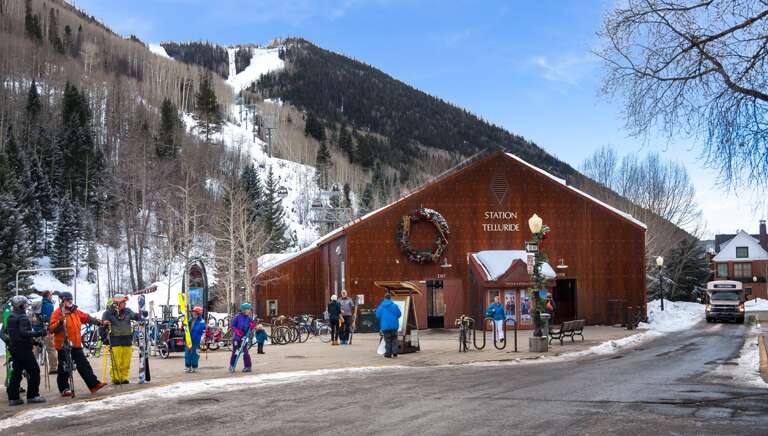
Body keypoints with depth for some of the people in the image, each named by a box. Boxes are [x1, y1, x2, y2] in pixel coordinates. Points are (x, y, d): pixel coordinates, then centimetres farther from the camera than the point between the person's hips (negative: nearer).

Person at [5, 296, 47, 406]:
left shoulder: (10, 317, 12)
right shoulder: (22, 317, -16)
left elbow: (6, 331, 22)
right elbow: (23, 333, -27)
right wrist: (39, 333, -29)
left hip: (14, 348, 9)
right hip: (23, 348, -9)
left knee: (16, 372, 11)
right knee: (34, 371, -2)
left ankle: (13, 398, 9)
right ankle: (32, 395, -3)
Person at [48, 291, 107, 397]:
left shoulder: (76, 312, 12)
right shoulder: (57, 313, -8)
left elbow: (87, 318, 19)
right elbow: (51, 329, -14)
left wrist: (99, 322, 12)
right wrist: (60, 322, -30)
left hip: (76, 345, 6)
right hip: (63, 346, -6)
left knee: (84, 365, 5)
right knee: (64, 368, 2)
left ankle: (93, 385, 5)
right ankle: (64, 389, 12)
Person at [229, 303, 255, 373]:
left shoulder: (249, 319, 0)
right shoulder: (238, 317, -10)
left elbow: (249, 329, 6)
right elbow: (232, 325, -6)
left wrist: (252, 326, -16)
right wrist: (237, 331, -18)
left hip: (244, 338, 2)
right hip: (236, 337, -2)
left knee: (245, 352, -7)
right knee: (235, 352, 6)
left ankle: (247, 366, 1)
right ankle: (232, 366, 22)